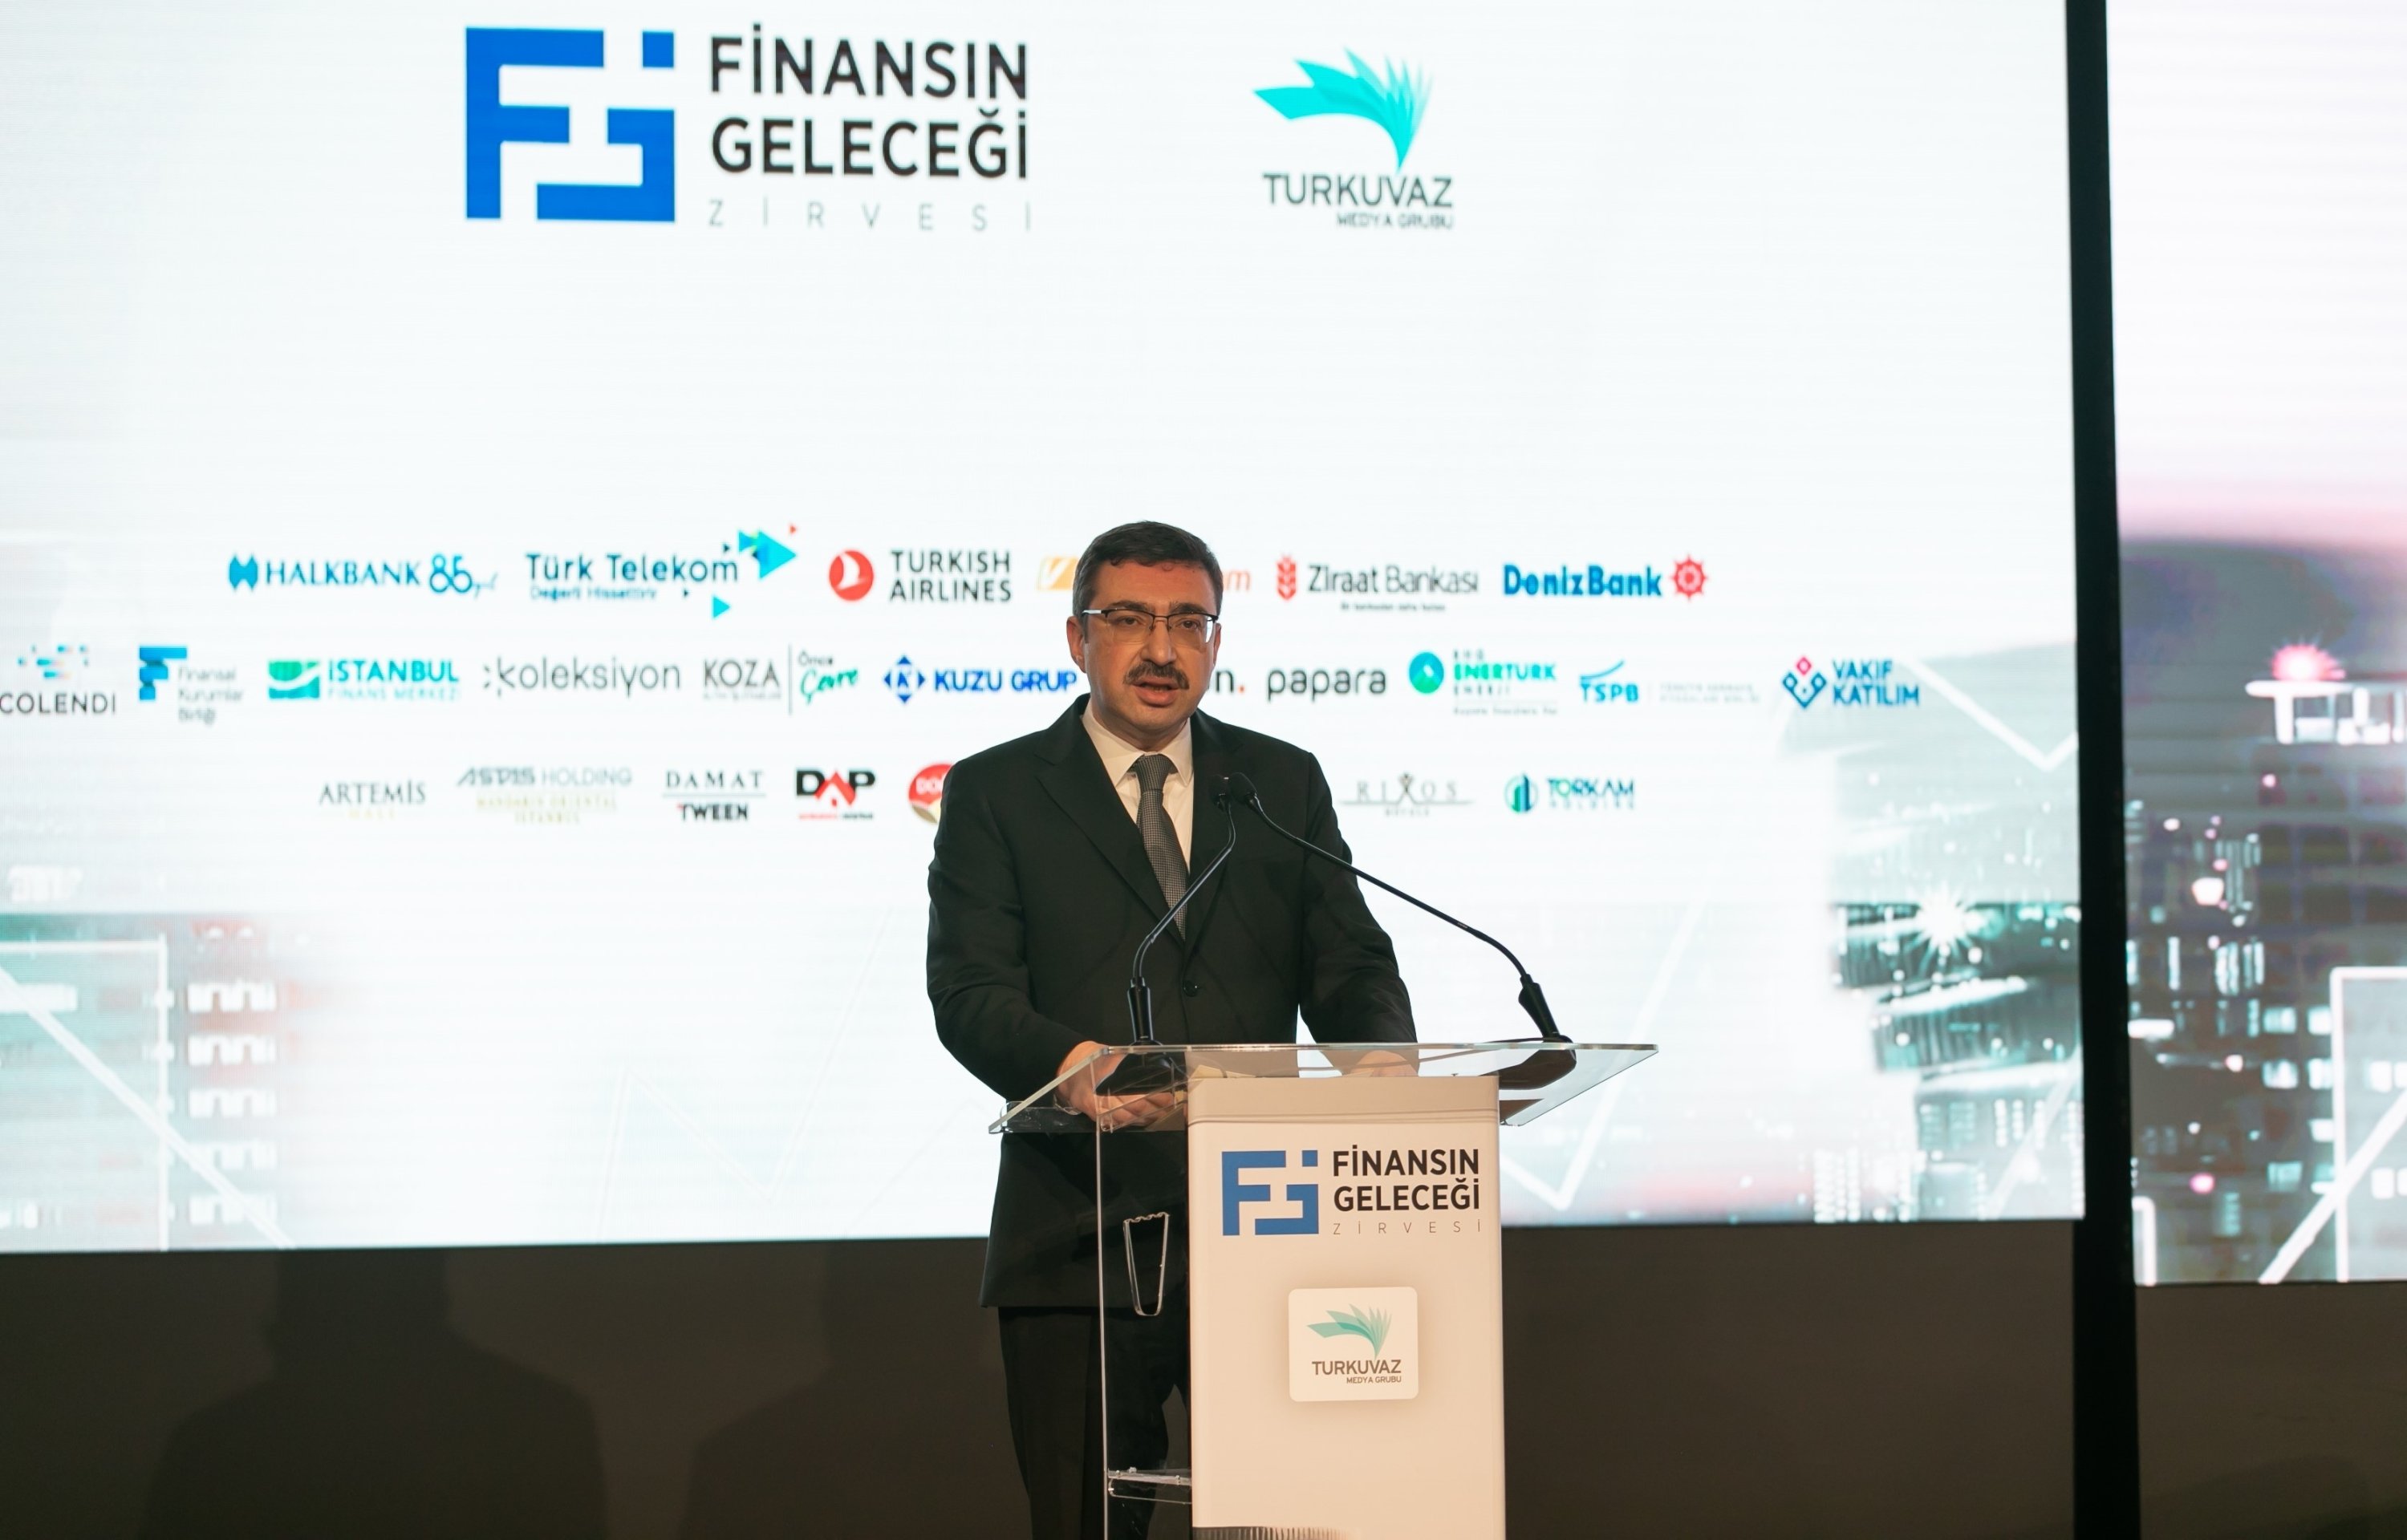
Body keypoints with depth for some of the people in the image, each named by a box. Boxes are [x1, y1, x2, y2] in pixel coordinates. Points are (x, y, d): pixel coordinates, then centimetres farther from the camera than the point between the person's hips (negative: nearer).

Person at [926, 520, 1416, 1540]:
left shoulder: (1284, 784, 14)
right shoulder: (994, 794, 6)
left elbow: (1350, 967, 10)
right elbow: (968, 989, -6)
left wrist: (1381, 1066, -14)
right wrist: (1067, 1059, -27)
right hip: (1083, 1250, -2)